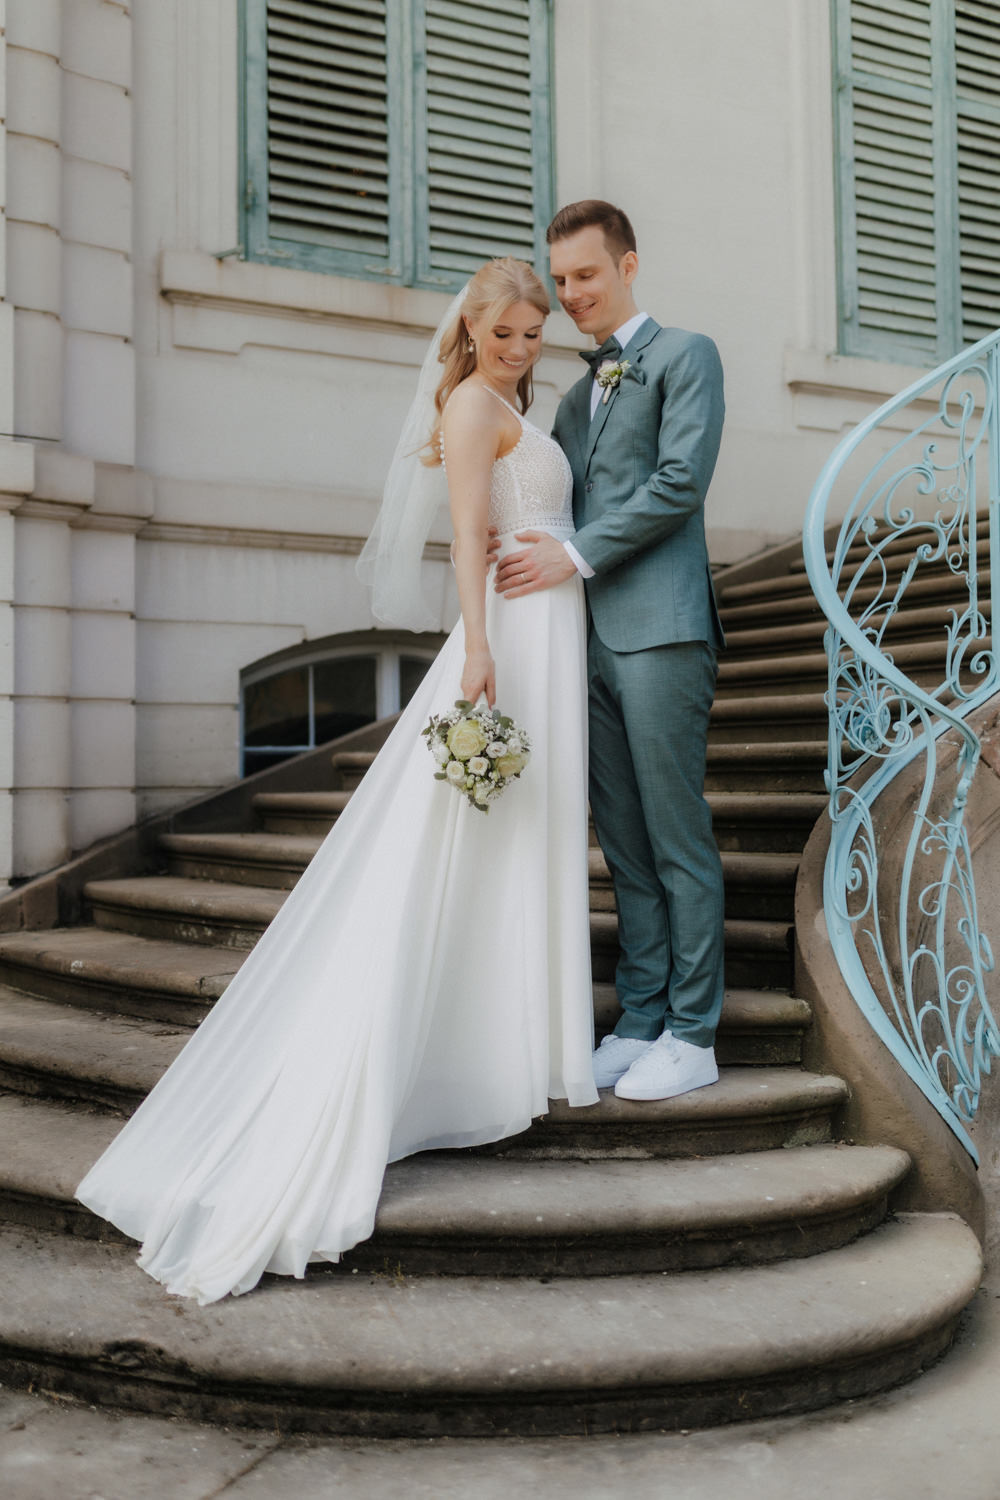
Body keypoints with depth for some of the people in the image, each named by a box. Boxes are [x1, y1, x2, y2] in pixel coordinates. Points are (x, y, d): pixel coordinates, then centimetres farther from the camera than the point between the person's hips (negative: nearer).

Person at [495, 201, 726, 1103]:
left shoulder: (685, 356, 5)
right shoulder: (576, 395, 25)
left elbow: (681, 483, -9)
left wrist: (575, 555, -11)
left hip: (660, 629, -7)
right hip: (590, 635, 7)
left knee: (677, 840, -3)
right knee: (624, 845, 8)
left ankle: (692, 1036, 6)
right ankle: (640, 1023, 16)